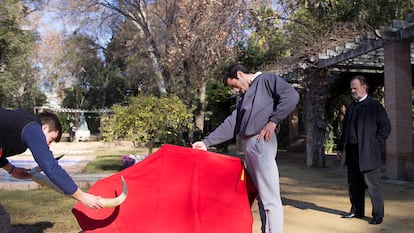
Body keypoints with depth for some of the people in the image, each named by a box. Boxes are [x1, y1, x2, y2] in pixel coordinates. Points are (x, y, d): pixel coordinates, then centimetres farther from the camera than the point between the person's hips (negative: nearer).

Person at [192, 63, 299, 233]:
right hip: (248, 145, 9)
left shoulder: (267, 79, 7)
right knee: (261, 196, 10)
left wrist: (273, 121, -12)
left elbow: (291, 96, -8)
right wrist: (206, 142, 14)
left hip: (261, 142, -8)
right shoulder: (245, 96, 27)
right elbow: (231, 124, 21)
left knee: (270, 197, -8)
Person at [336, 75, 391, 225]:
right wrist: (340, 147, 13)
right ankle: (356, 210, 25)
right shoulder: (351, 107, 16)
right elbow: (345, 128, 18)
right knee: (354, 184, 13)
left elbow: (385, 127, -5)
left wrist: (375, 144, -11)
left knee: (372, 185, 0)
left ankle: (378, 215, 10)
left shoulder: (374, 105, -3)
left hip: (368, 152, -6)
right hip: (351, 151, 7)